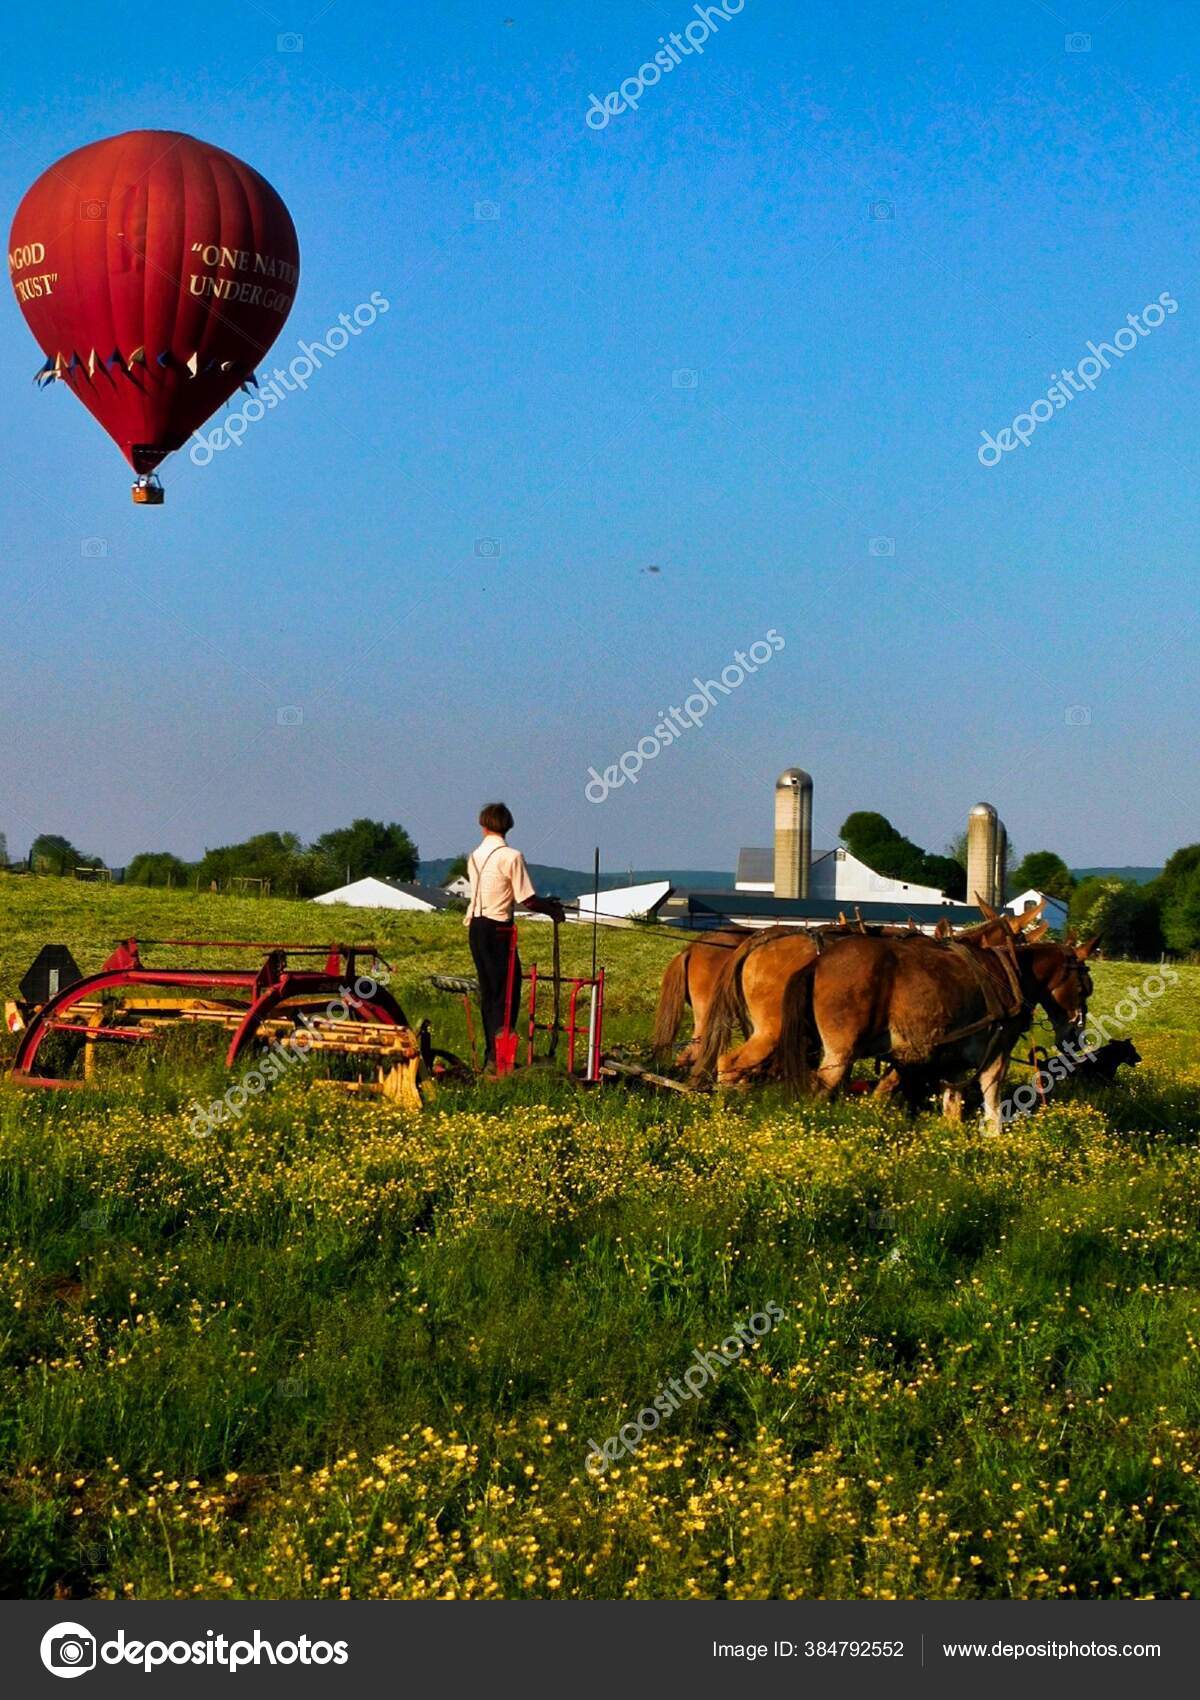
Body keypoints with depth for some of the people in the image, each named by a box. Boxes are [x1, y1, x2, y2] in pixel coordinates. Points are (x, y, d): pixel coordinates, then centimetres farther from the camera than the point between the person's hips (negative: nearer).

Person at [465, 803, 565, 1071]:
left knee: (488, 990, 13)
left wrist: (545, 902, 21)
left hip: (475, 926, 7)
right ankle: (498, 1055, -7)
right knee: (508, 989, -3)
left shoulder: (475, 856, 11)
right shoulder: (511, 857, -12)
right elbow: (527, 900, -14)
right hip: (497, 928, -7)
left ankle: (490, 1053, 16)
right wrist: (553, 909, 5)